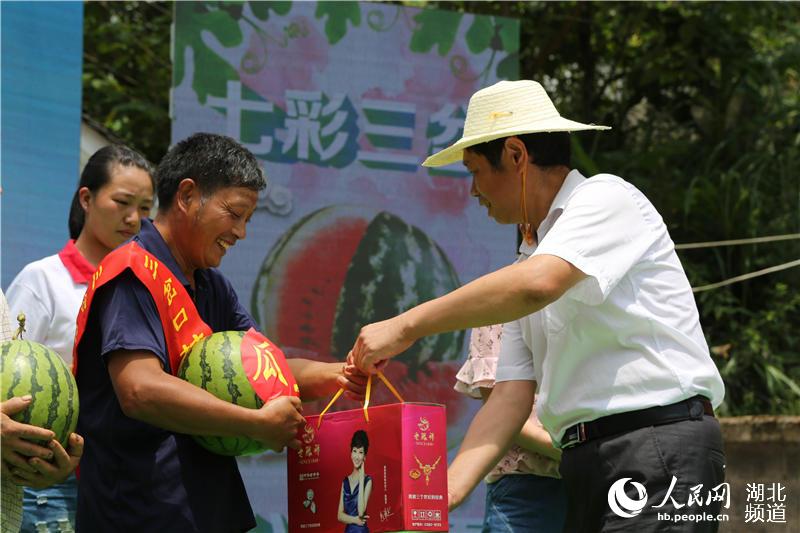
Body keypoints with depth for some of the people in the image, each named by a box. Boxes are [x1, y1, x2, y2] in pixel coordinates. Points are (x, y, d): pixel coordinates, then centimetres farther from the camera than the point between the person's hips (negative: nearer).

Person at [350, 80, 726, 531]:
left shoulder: (607, 198, -3)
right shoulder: (533, 254, 22)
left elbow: (537, 285, -22)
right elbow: (512, 395, 14)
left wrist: (406, 327, -16)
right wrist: (445, 494, 0)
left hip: (659, 448, -8)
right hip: (587, 468, 8)